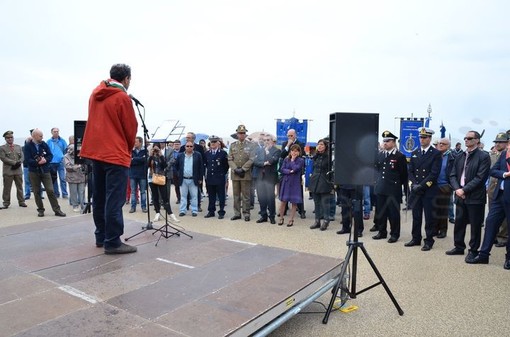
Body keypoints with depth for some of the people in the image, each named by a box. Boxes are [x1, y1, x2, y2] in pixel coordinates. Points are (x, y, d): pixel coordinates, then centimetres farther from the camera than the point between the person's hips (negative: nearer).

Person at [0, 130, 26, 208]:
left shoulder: (18, 147, 13)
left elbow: (22, 157, 8)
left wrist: (19, 163, -12)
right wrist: (14, 162, -17)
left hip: (18, 170, 3)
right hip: (8, 171, -3)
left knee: (20, 187, 7)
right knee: (7, 188, 3)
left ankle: (21, 201, 14)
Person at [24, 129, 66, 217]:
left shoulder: (44, 144, 4)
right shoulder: (28, 146, -2)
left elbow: (50, 155, 3)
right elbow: (28, 160, -10)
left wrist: (45, 160, -16)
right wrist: (38, 162, -22)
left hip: (45, 171, 1)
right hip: (34, 172, -1)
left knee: (50, 190, -4)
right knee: (37, 192, 6)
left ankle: (57, 210, -1)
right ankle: (40, 210, 18)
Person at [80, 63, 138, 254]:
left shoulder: (96, 94, 12)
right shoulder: (122, 98, -11)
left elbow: (98, 121, 17)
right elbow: (130, 128, -7)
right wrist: (129, 148, 10)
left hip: (96, 151, 8)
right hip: (116, 154, -8)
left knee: (99, 198, 14)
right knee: (114, 200, -6)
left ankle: (101, 236, 22)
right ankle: (112, 242, -3)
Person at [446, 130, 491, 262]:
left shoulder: (483, 156, -6)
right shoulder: (459, 157, 13)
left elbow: (480, 177, -15)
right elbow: (453, 175, 9)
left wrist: (464, 190, -17)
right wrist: (457, 189, -8)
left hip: (475, 197, -6)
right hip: (460, 196, 6)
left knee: (475, 225, 4)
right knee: (459, 222, 13)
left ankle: (473, 250, 16)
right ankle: (459, 247, 27)